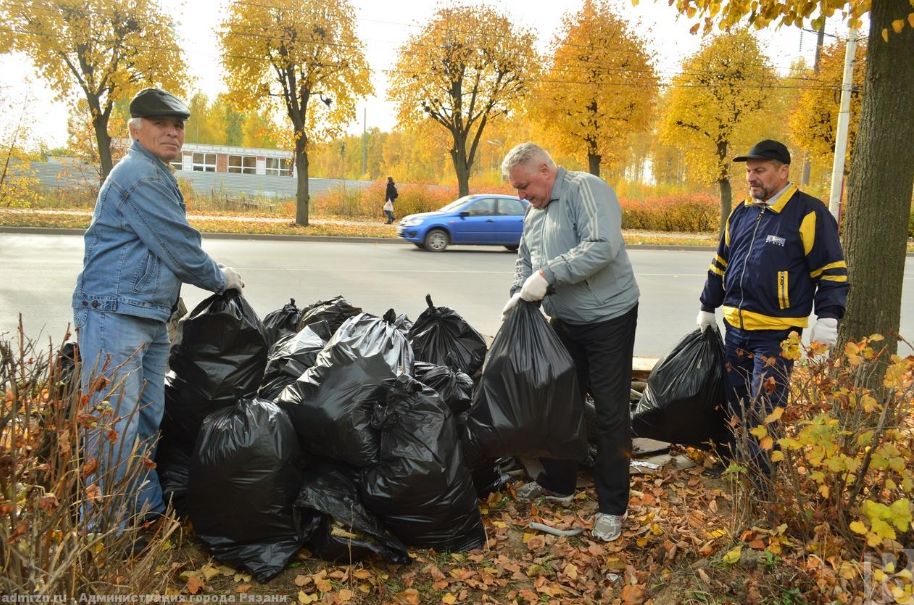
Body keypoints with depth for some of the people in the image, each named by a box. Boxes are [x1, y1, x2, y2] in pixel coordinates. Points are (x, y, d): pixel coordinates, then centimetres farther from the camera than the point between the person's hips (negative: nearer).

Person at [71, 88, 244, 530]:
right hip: (114, 316, -10)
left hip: (151, 318, 10)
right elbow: (180, 248, -14)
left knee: (147, 420, 16)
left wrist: (213, 276, 25)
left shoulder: (156, 176, 20)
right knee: (116, 427, -7)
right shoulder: (139, 176, -14)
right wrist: (221, 279, 1)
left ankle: (148, 509, 27)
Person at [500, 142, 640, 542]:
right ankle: (557, 483, 34)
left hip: (609, 318, -8)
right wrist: (519, 294, -2)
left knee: (610, 412, -1)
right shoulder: (534, 212, 9)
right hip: (565, 321, 8)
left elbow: (603, 247, -31)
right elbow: (525, 261, 18)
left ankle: (612, 506, 12)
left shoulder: (586, 189, -17)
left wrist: (547, 275, -30)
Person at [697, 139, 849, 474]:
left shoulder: (808, 213, -10)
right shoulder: (741, 213, 10)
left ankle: (764, 476, 9)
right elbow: (721, 263, 19)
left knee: (764, 408, -5)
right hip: (735, 327, 7)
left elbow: (832, 270, -9)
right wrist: (708, 307, 21)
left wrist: (827, 318, -16)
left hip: (777, 332, -6)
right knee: (733, 401, 16)